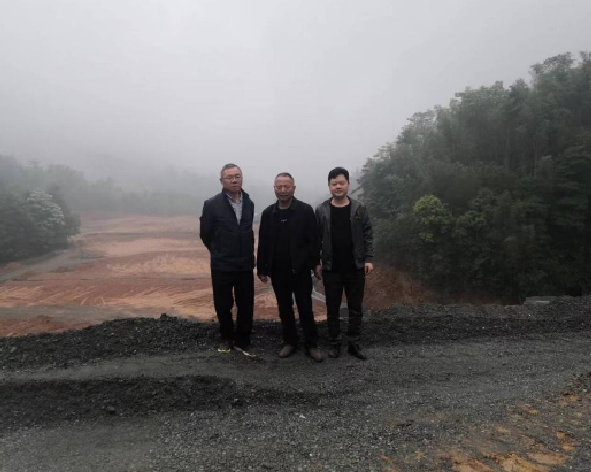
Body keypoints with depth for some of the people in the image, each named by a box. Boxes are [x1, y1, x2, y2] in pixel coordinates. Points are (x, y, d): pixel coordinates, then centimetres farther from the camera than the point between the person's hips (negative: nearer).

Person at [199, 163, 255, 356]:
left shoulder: (249, 204, 4)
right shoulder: (212, 204, -9)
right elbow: (205, 234, 1)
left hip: (245, 265, 3)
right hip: (221, 266, -3)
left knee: (246, 306, 7)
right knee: (223, 306, 10)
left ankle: (242, 341, 26)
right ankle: (226, 338, 34)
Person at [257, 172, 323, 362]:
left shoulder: (305, 210, -5)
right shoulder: (268, 213, 5)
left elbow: (313, 240, -6)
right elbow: (263, 243, 5)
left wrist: (314, 263, -10)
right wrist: (262, 269, 4)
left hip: (300, 269, -3)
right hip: (278, 270, 3)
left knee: (305, 309, 4)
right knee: (284, 309, 12)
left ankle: (312, 344, 17)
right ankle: (289, 341, 27)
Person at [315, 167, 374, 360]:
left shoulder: (359, 208, 0)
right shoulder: (321, 210, -1)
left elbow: (368, 235, 1)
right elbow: (316, 239, 1)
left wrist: (368, 259, -6)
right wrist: (316, 263, -3)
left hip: (356, 268, 1)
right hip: (331, 269, 0)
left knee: (356, 308, 9)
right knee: (333, 309, 9)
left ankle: (354, 343, 23)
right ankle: (334, 343, 23)